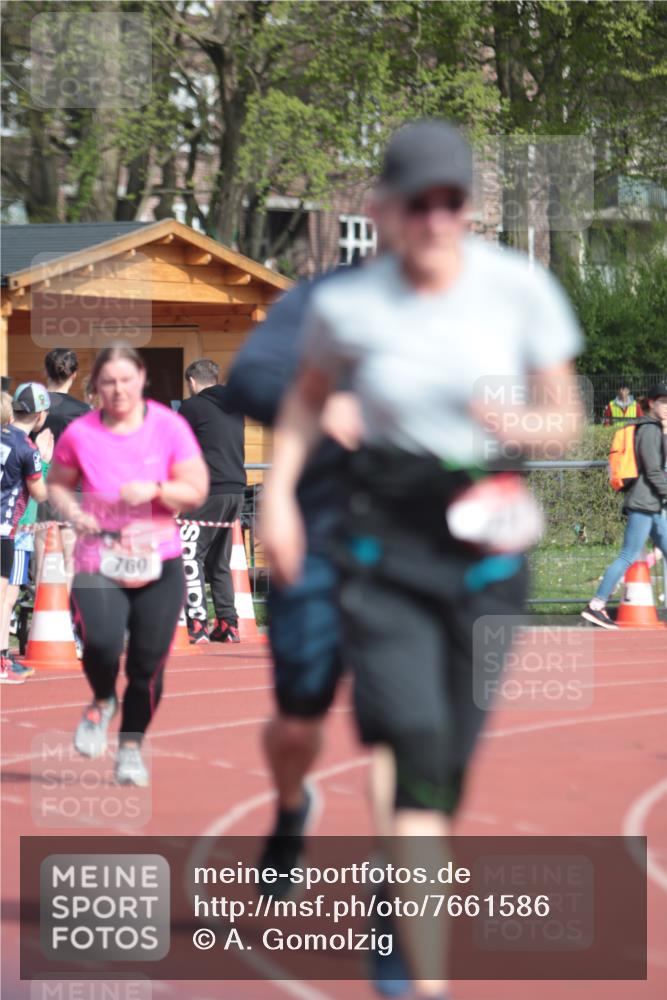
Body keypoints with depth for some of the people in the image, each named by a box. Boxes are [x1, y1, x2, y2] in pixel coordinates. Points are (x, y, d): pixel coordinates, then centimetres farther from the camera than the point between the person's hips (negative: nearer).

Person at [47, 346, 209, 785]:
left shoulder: (169, 426, -2)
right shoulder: (80, 433, -2)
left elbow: (197, 491, -1)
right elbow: (57, 484, 13)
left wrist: (155, 490, -18)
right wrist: (72, 511, -8)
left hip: (159, 561, 1)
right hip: (98, 562, -1)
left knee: (149, 660, 0)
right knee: (101, 642, -24)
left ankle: (132, 746, 23)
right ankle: (103, 701, 11)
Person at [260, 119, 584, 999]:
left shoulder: (520, 289, -6)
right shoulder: (348, 306, -6)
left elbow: (567, 419, 3)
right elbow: (308, 395, 15)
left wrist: (523, 425, -19)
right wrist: (278, 492, 5)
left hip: (487, 540, 2)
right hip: (387, 539, -2)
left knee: (453, 759, 8)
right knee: (418, 752, -15)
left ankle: (396, 906, 37)